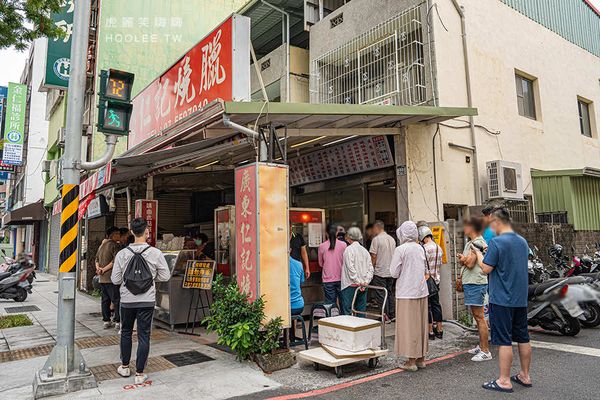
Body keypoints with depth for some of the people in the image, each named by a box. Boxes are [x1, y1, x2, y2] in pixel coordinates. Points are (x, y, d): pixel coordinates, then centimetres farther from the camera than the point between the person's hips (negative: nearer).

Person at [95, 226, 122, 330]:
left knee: (105, 300, 12)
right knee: (116, 300, -2)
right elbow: (116, 260, -20)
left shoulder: (102, 245, 17)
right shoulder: (115, 245, -10)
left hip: (102, 278, 8)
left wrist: (98, 268, 2)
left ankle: (106, 321, 17)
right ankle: (118, 322, -1)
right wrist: (105, 269, -12)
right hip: (111, 277, -8)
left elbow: (97, 259, 18)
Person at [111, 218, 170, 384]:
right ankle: (140, 373, 12)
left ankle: (125, 367, 34)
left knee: (126, 332, 21)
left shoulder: (122, 254, -7)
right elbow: (165, 276, -6)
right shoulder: (155, 253, -11)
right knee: (143, 336, 6)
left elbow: (115, 279, -3)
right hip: (147, 300, -2)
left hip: (127, 300, 2)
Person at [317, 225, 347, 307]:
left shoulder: (322, 246, -5)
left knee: (330, 303, 5)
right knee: (343, 302, 11)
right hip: (341, 278, 1)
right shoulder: (343, 245, -6)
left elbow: (320, 264, 7)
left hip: (328, 279, 0)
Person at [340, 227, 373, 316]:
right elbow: (370, 269, 6)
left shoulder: (349, 249, -8)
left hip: (351, 285, -6)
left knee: (347, 312, -3)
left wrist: (358, 282, -12)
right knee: (361, 311, 12)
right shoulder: (365, 250, 11)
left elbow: (351, 268, -16)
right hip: (363, 286, 6)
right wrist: (365, 282, 1)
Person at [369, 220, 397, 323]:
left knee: (381, 295, 1)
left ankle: (386, 317, 3)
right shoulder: (392, 239, 9)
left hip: (380, 272, -7)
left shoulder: (376, 239, -11)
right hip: (391, 271, 7)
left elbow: (373, 256, -14)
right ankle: (393, 315, 18)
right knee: (390, 293, 15)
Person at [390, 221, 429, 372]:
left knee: (409, 325, 1)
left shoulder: (400, 249, -13)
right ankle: (421, 358, 24)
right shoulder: (420, 248, 5)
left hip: (406, 293, -6)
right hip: (422, 291, 6)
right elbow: (425, 270, 14)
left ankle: (411, 361, 7)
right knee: (421, 324, 14)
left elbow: (394, 273, -11)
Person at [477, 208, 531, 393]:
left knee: (504, 340, -1)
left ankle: (504, 381, 6)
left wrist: (479, 253, 0)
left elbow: (486, 269, -16)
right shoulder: (523, 241, 8)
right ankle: (525, 376, 27)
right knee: (523, 338, 15)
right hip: (521, 299, 8)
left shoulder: (497, 242, -17)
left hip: (502, 300, -8)